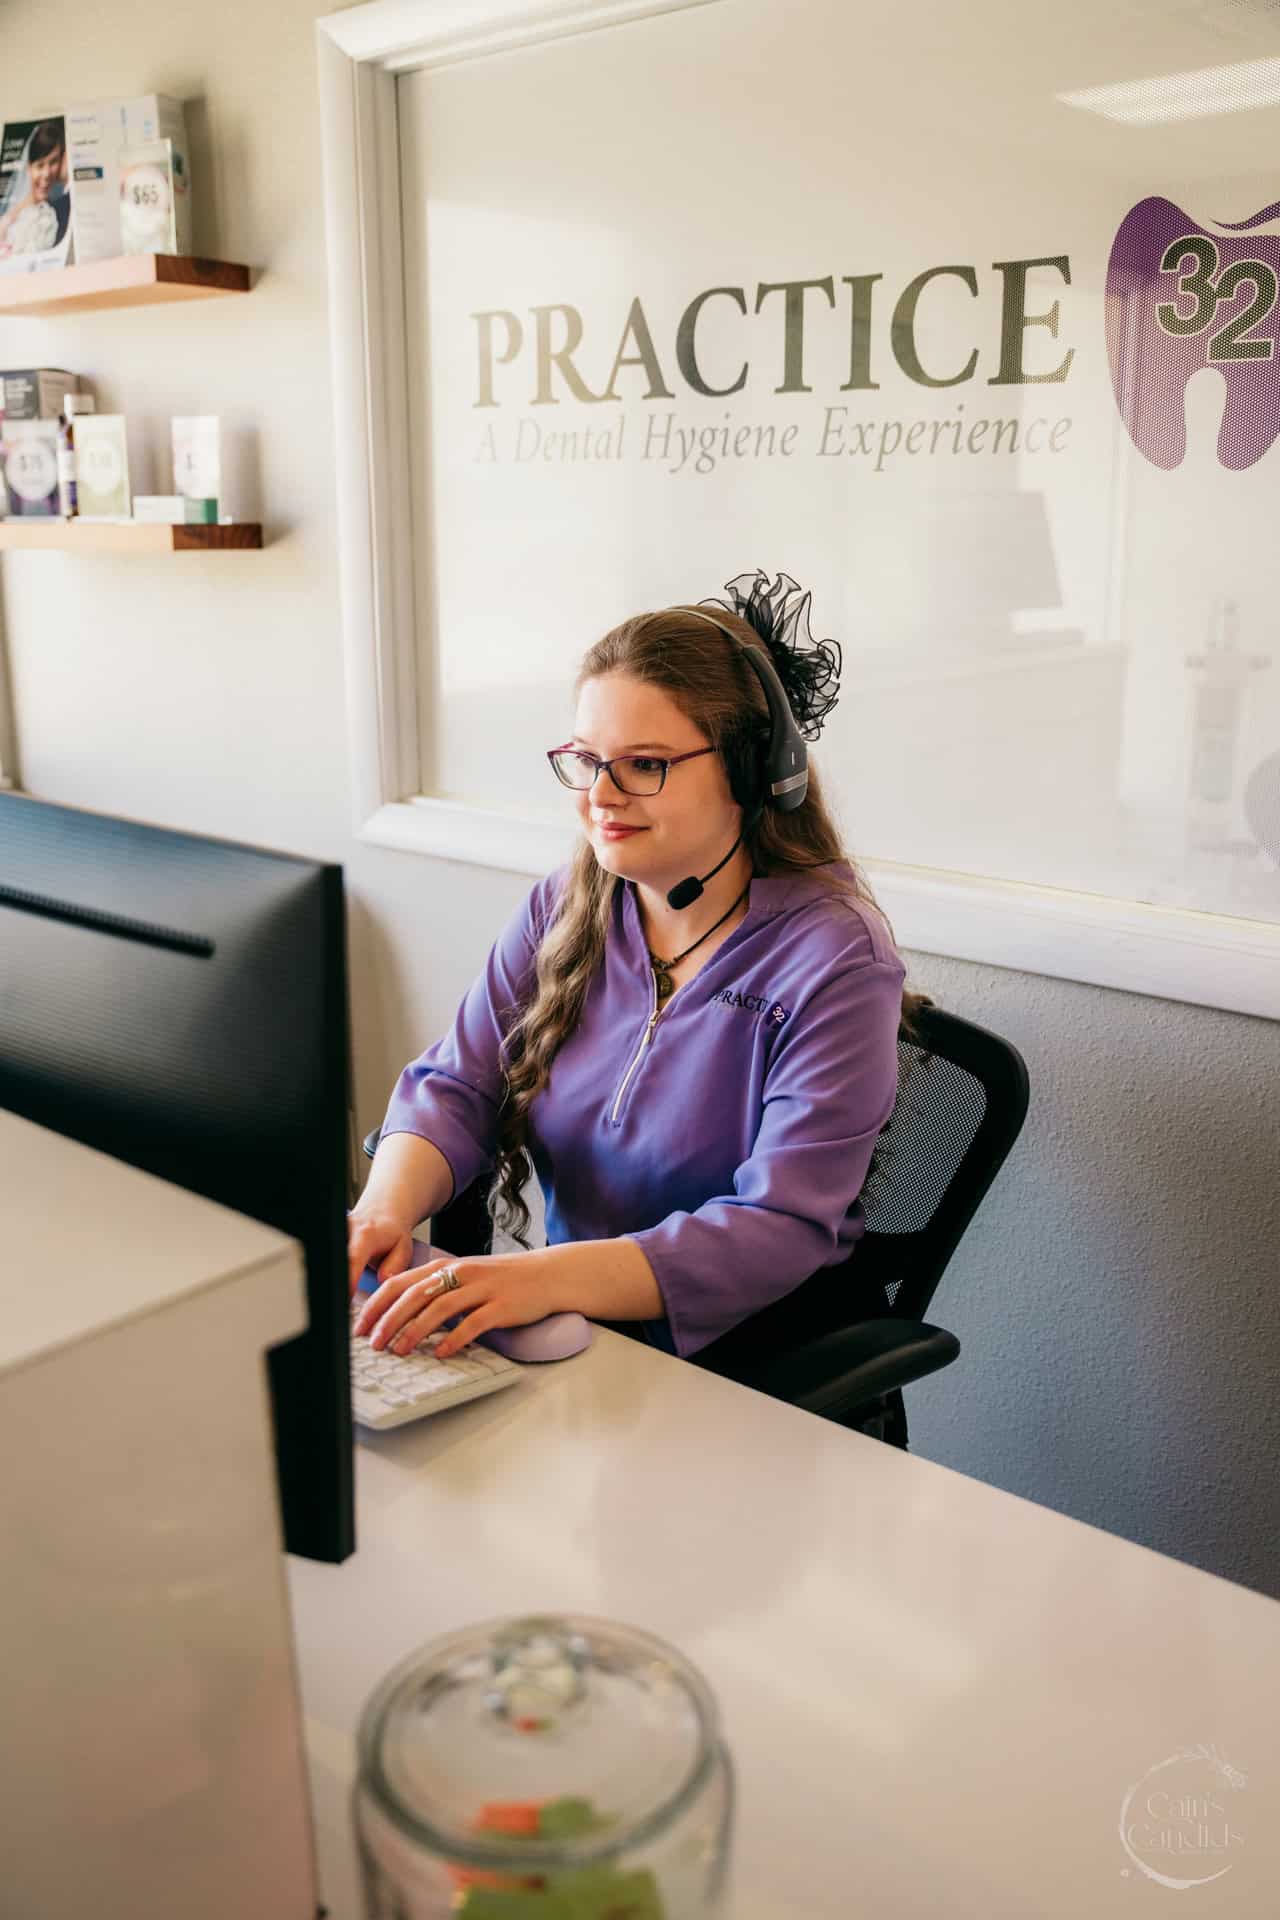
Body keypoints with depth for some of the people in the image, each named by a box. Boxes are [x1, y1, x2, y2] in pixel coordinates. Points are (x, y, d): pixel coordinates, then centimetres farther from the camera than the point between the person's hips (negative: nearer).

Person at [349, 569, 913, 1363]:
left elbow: (781, 1231, -21)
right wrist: (385, 1207, -20)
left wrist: (549, 1277, -33)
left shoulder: (833, 962, -14)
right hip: (569, 1342, 6)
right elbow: (455, 1089, 2)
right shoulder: (563, 909, 6)